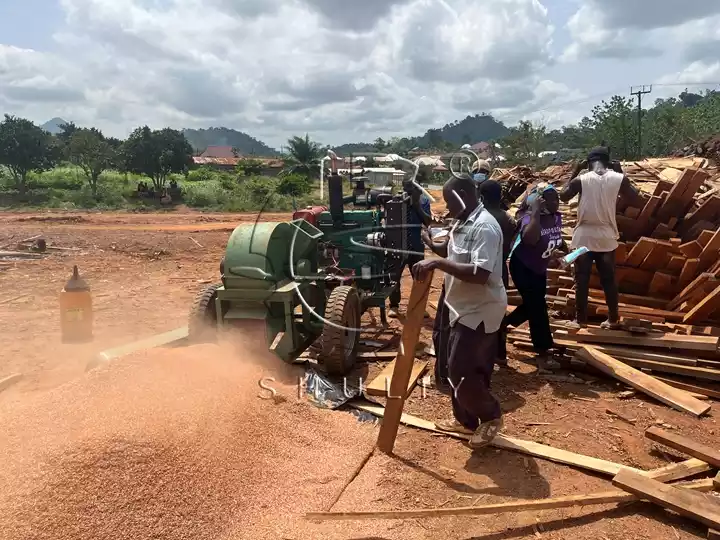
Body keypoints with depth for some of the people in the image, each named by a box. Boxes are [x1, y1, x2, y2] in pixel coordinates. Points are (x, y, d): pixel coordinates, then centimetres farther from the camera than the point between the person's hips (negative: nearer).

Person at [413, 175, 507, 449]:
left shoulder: (484, 227, -22)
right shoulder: (463, 223, 9)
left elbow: (480, 274, -32)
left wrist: (438, 262, -32)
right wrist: (435, 262, 6)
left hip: (479, 311, -10)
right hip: (464, 308, 10)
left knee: (461, 372, -6)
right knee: (459, 368, 17)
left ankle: (491, 416, 16)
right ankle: (465, 420, 32)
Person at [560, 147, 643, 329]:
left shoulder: (580, 180, -8)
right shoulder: (619, 179, -5)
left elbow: (563, 197, 9)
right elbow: (639, 203, 4)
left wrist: (574, 176, 16)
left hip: (584, 236, -1)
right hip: (607, 237, 2)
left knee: (581, 280, 8)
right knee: (609, 279, 13)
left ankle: (580, 319, 14)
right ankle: (613, 319, 22)